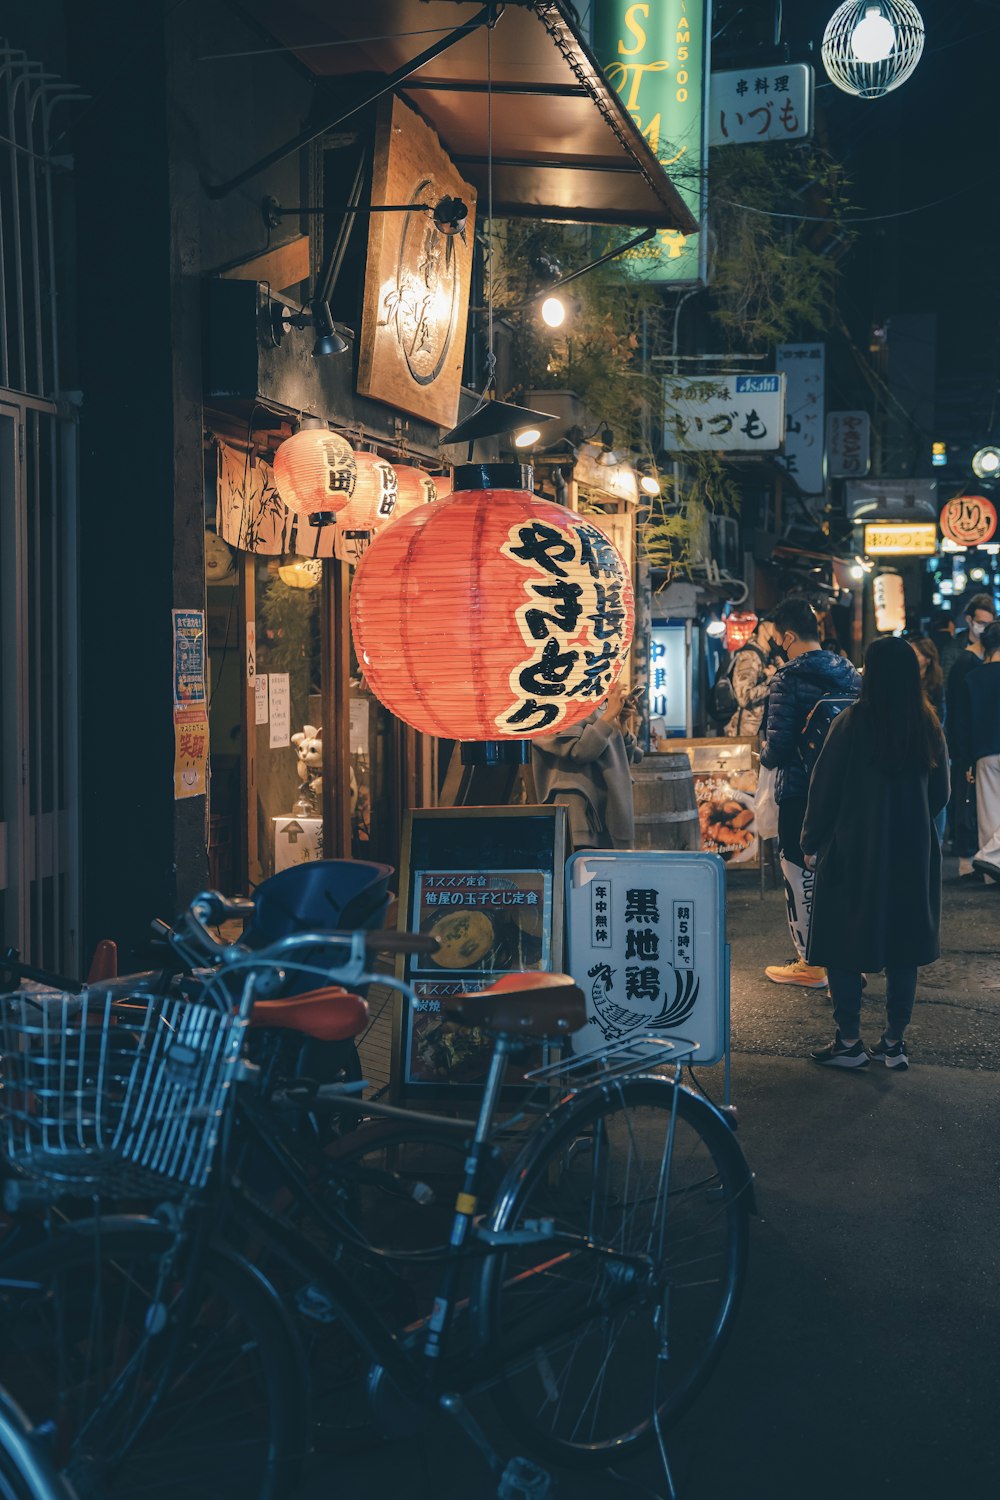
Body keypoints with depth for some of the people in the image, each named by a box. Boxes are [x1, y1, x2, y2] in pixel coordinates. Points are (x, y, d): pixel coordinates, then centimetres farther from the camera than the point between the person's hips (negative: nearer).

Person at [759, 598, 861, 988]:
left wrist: (764, 752, 1)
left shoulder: (789, 679, -17)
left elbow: (778, 747, -20)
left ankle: (811, 963, 10)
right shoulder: (850, 673, 5)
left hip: (799, 794, -7)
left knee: (800, 875, 4)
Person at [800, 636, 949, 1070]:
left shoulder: (852, 723, -14)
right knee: (902, 950, 11)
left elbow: (824, 788, -9)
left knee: (844, 949, 6)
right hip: (914, 854, 4)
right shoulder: (929, 727, 0)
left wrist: (812, 843, 3)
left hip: (855, 851, -4)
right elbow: (940, 793, 9)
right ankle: (894, 1043, 16)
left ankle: (849, 1042, 10)